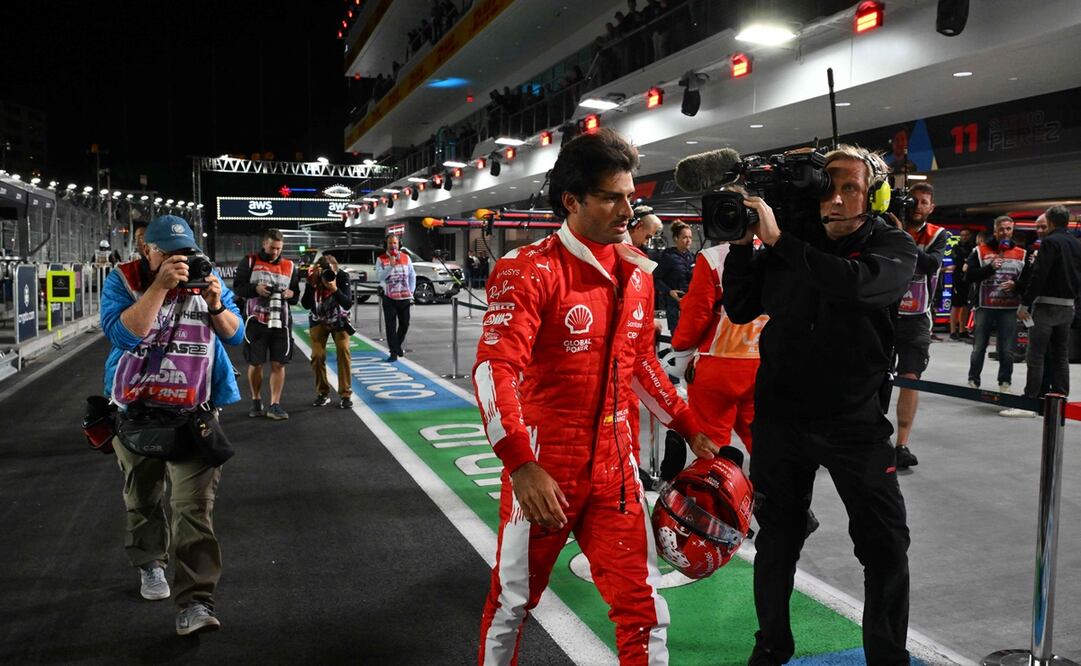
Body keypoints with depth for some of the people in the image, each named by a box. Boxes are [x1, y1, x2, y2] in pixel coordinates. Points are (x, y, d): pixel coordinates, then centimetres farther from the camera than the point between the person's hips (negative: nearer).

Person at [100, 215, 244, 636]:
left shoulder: (207, 280, -1)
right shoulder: (123, 281, -7)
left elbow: (235, 336, -2)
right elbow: (122, 334, -23)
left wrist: (214, 304, -20)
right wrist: (160, 286, -29)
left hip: (193, 413, 0)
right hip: (135, 411, 1)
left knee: (195, 507, -11)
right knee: (142, 497, 19)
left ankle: (194, 603, -10)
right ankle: (150, 564, 45)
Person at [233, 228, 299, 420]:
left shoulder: (289, 266, 10)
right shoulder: (250, 262, 2)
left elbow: (296, 295, 14)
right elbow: (237, 286, -1)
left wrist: (291, 294, -8)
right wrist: (256, 289, -17)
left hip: (280, 322, 2)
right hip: (256, 321, -2)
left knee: (278, 364, 0)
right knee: (255, 363, 7)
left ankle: (275, 405, 7)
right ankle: (256, 400, 26)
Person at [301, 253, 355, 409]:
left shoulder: (343, 276, -26)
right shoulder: (312, 276, -23)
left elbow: (348, 304, -30)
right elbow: (305, 304, -28)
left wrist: (335, 289, -45)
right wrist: (312, 284, -40)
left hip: (338, 319, -1)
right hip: (318, 320, 1)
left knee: (343, 351, -16)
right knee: (317, 355, -10)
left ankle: (346, 394, -8)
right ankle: (323, 393, 8)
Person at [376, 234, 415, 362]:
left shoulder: (405, 257, 5)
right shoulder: (381, 259, -2)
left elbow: (412, 275, 10)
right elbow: (379, 277, -14)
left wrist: (411, 291, 4)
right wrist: (390, 266, -23)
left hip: (404, 297, 3)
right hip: (389, 297, -3)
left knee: (404, 324, 13)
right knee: (391, 326, -3)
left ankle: (398, 346, 35)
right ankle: (393, 352, 0)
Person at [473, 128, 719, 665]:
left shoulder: (637, 271, 6)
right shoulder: (529, 271, -14)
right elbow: (494, 370, -24)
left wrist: (690, 429, 19)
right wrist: (521, 465, -34)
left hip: (615, 465, 5)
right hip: (542, 467, -5)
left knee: (643, 606, 8)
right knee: (514, 601, 14)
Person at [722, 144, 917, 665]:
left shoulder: (893, 247, -5)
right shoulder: (792, 239, 2)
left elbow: (857, 285, -28)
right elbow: (739, 310, 1)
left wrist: (779, 241, -28)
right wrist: (741, 244, -11)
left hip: (855, 421, -2)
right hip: (780, 416, 2)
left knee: (885, 544, 4)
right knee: (777, 539, 13)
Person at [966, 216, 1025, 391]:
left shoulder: (1021, 254, 7)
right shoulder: (980, 251, 3)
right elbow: (971, 275, -6)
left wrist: (1016, 284, -11)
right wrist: (990, 267, -18)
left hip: (1009, 309, 1)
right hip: (985, 307, -1)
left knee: (1007, 350, 3)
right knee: (978, 348, 7)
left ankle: (1004, 383, 16)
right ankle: (973, 381, 19)